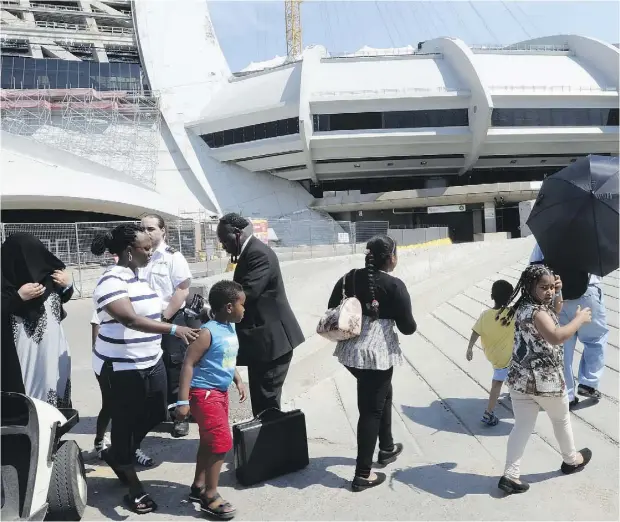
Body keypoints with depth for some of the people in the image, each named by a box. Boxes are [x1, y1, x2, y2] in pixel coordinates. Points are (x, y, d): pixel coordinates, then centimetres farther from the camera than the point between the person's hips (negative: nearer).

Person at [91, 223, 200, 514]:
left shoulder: (138, 277, 9)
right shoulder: (111, 281, -19)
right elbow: (130, 319, -32)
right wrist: (173, 329, -39)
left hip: (151, 362, 9)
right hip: (122, 367, -9)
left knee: (154, 416, 15)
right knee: (125, 422, 6)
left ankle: (115, 455, 40)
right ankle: (134, 488, 23)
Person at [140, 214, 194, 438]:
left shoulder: (173, 257, -7)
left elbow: (182, 291, -12)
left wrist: (164, 318, -14)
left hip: (171, 321, -4)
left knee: (174, 371, 3)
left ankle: (179, 417, 16)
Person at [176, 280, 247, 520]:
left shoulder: (231, 329, 5)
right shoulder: (208, 332, -22)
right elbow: (188, 364, -22)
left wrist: (238, 381, 19)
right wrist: (183, 401, -24)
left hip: (221, 392, 9)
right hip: (204, 393, -9)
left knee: (209, 442, 19)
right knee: (221, 442, -6)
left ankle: (198, 486, 36)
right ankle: (210, 497, 9)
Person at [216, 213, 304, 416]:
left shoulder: (258, 254, -17)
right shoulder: (249, 253, 14)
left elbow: (246, 294, -25)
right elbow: (240, 292, 17)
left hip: (271, 339, -10)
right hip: (262, 338, 10)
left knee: (267, 400, -3)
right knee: (260, 399, 15)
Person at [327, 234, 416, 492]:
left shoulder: (349, 278, 5)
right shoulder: (394, 285, -11)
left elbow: (331, 312, 9)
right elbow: (407, 327, -10)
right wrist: (408, 323, 12)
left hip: (349, 350, 7)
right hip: (378, 353, -7)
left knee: (383, 393, 28)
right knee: (371, 409, 5)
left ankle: (386, 448, 42)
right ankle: (362, 474, 14)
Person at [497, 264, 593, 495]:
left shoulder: (524, 307, 6)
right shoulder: (536, 312, -24)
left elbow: (554, 312, 23)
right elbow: (556, 337, -40)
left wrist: (558, 293, 6)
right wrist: (580, 319, -26)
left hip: (520, 379, 7)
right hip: (545, 380, -7)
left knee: (522, 426, 11)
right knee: (561, 419, 21)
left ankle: (510, 475, 9)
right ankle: (571, 460, 45)